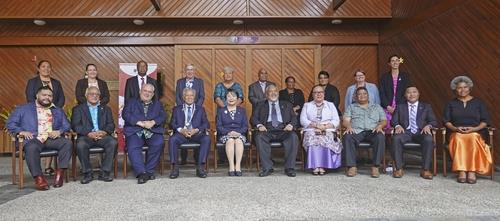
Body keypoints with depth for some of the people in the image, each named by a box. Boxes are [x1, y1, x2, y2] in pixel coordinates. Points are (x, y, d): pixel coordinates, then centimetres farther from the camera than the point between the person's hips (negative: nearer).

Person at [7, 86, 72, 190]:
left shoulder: (58, 110, 25)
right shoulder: (23, 109, 18)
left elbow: (66, 126, 17)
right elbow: (10, 124, 10)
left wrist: (59, 131, -6)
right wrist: (21, 132, -10)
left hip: (52, 138, 2)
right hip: (34, 139, -2)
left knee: (67, 142, -27)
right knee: (31, 148, -37)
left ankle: (60, 173, -27)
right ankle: (38, 177, -34)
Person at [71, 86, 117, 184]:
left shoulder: (106, 109, 22)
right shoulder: (78, 109, 15)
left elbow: (111, 124, 10)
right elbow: (75, 126, 1)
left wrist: (104, 132, -13)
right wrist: (89, 133, -16)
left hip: (102, 135, 1)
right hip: (86, 136, -1)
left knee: (113, 142, -29)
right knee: (80, 144, -34)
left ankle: (104, 173, -20)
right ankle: (87, 173, -17)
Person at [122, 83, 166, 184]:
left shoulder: (157, 104, 26)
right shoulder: (131, 102, 21)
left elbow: (163, 117, 8)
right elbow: (125, 115, 3)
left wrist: (153, 122, -13)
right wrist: (140, 123, -11)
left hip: (153, 132, 1)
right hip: (135, 132, 0)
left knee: (159, 143, -30)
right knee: (132, 146, -31)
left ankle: (149, 171, -20)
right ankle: (141, 173, -33)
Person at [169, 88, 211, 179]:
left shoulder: (200, 109, 19)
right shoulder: (177, 109, 19)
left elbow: (206, 124, 7)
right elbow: (172, 124, 7)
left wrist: (196, 130, -12)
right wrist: (181, 130, -13)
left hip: (196, 134, 0)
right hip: (181, 133, 0)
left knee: (207, 139, -31)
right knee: (172, 139, -32)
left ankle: (201, 167, -28)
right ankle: (175, 167, -25)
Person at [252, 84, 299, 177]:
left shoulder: (286, 105, 25)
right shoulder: (261, 106, 23)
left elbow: (294, 117, 14)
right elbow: (254, 118, 11)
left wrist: (291, 125, -9)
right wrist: (259, 125, -11)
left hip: (283, 130, 0)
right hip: (267, 130, 0)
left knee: (293, 136, -31)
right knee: (259, 137, -33)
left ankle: (289, 168, -24)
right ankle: (267, 168, -26)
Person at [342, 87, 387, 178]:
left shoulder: (377, 107, 28)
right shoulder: (351, 107, 26)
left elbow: (384, 120, 17)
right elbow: (346, 120, 11)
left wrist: (380, 126, -7)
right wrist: (349, 126, -13)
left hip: (372, 131, 1)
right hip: (356, 131, 0)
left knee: (380, 137, -35)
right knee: (347, 138, -34)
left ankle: (375, 167, -30)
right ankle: (352, 167, -32)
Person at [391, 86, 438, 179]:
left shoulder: (426, 107, 20)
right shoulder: (400, 107, 20)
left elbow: (433, 121, 11)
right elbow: (393, 121, 11)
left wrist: (428, 126, -13)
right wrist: (397, 125, -13)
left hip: (421, 132, 0)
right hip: (406, 132, 0)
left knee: (429, 139, -34)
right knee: (396, 138, -33)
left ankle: (426, 170, -26)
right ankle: (399, 169, -28)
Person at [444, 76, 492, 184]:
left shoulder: (478, 102, 14)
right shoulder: (451, 104, 16)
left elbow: (485, 121, 7)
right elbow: (446, 121, 8)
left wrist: (474, 129, -12)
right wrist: (455, 128, -12)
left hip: (476, 133, 0)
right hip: (456, 133, 1)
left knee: (473, 138, -37)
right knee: (459, 139, -36)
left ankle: (472, 171, -37)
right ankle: (461, 171, -40)